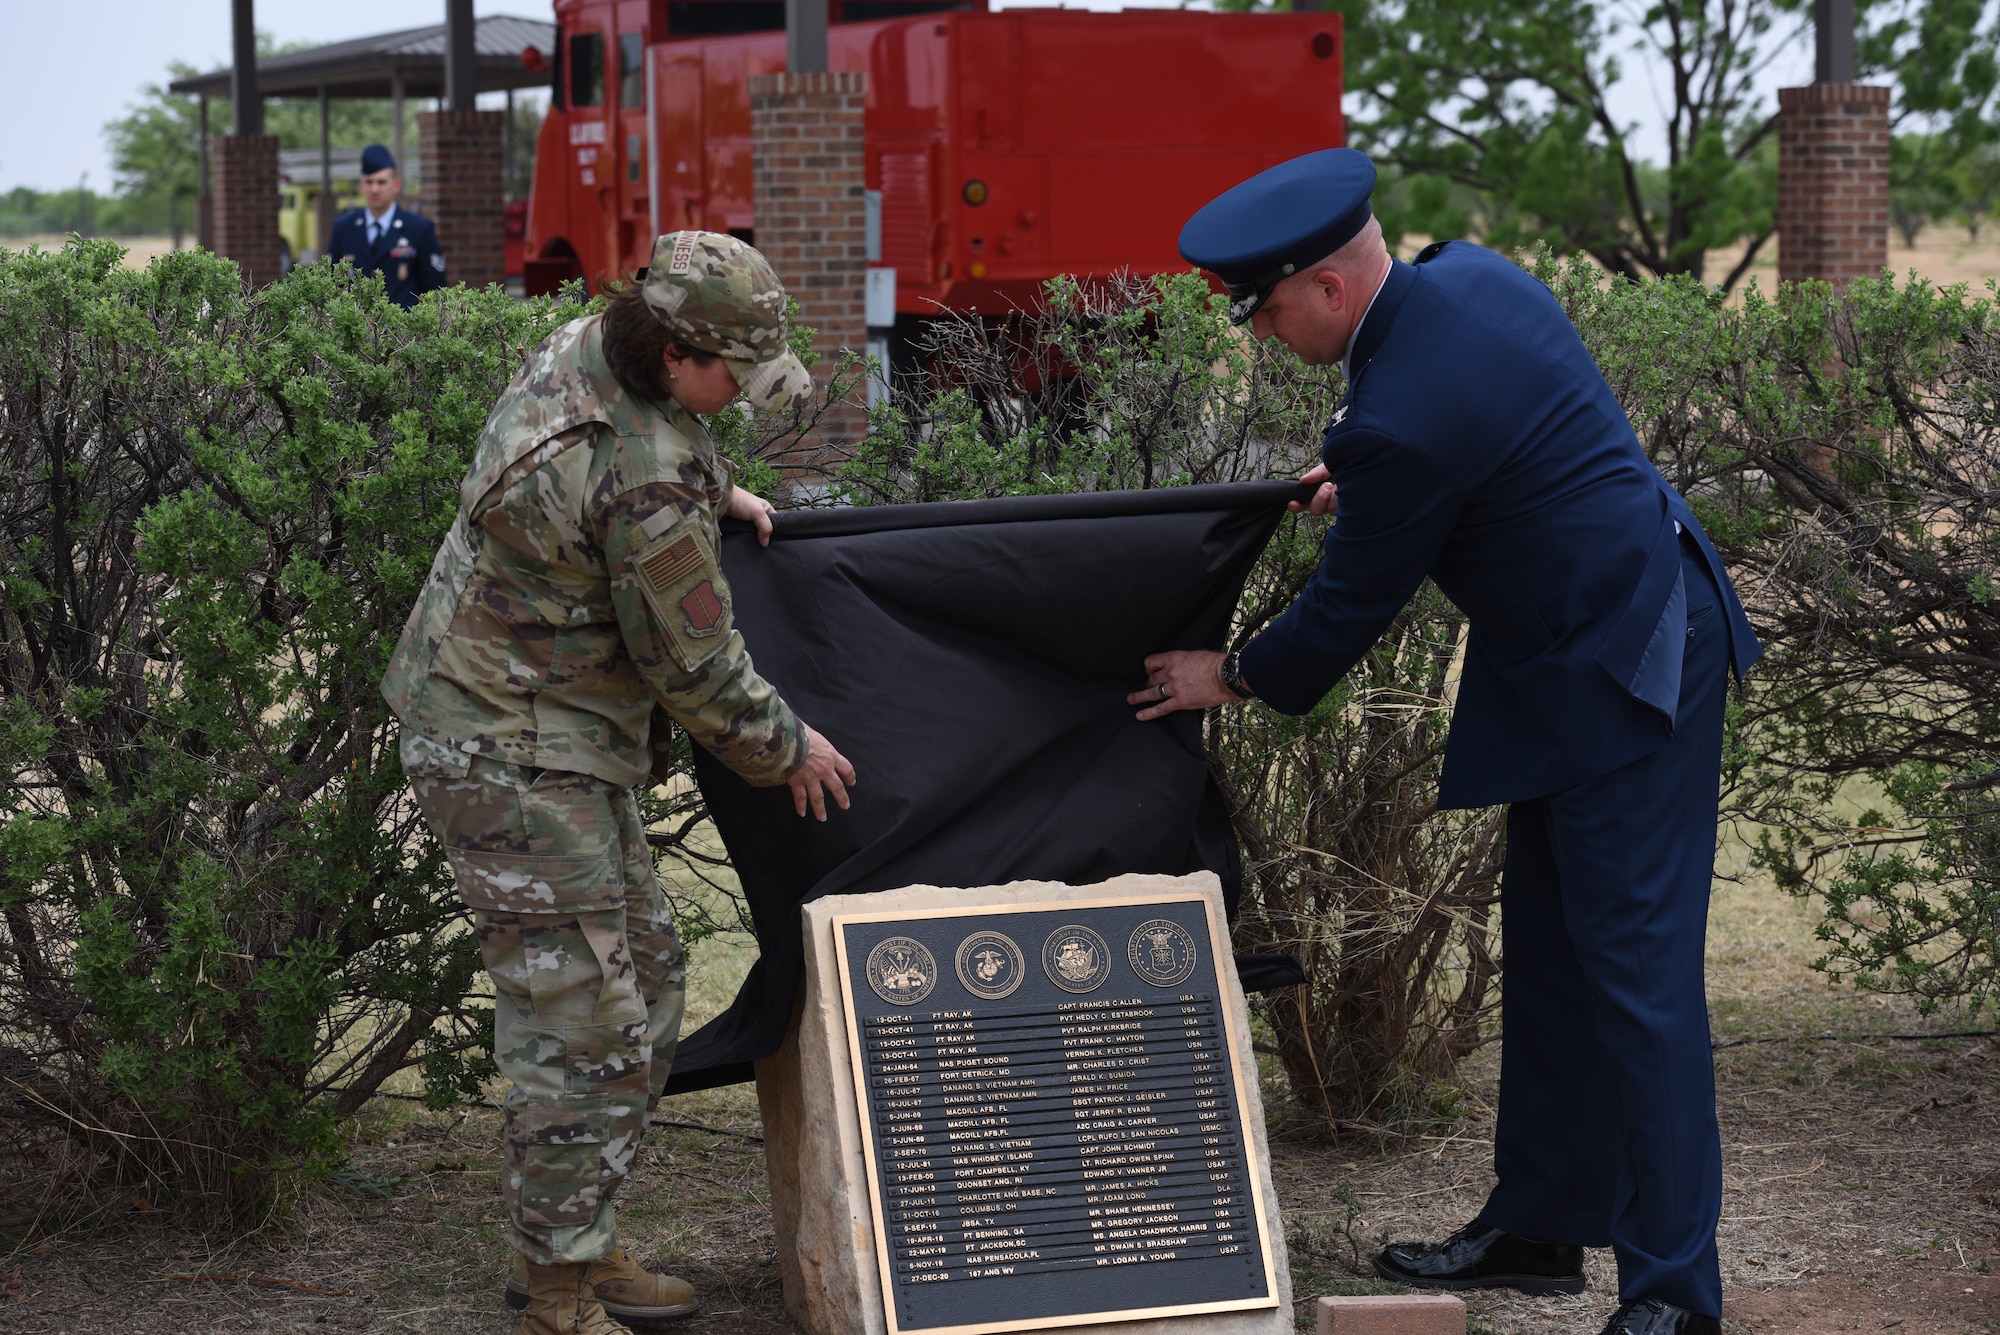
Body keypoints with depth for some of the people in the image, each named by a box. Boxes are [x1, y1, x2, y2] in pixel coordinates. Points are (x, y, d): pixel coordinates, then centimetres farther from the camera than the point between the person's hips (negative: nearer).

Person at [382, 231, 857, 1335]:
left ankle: (576, 1245, 28)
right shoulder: (650, 485, -27)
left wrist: (718, 493, 18)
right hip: (514, 756, -11)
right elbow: (694, 666, -15)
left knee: (645, 984, 18)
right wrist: (786, 748, 1)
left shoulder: (581, 348, 0)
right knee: (585, 1026, -6)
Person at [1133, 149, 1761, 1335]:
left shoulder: (1400, 419, -26)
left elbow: (1355, 606, -12)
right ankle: (1540, 1225, 27)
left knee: (1635, 967, -9)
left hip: (1616, 672, -11)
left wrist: (1233, 680, 4)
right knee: (1549, 948, 16)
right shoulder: (1468, 274, 1)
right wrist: (1364, 480, 13)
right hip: (1630, 627, 11)